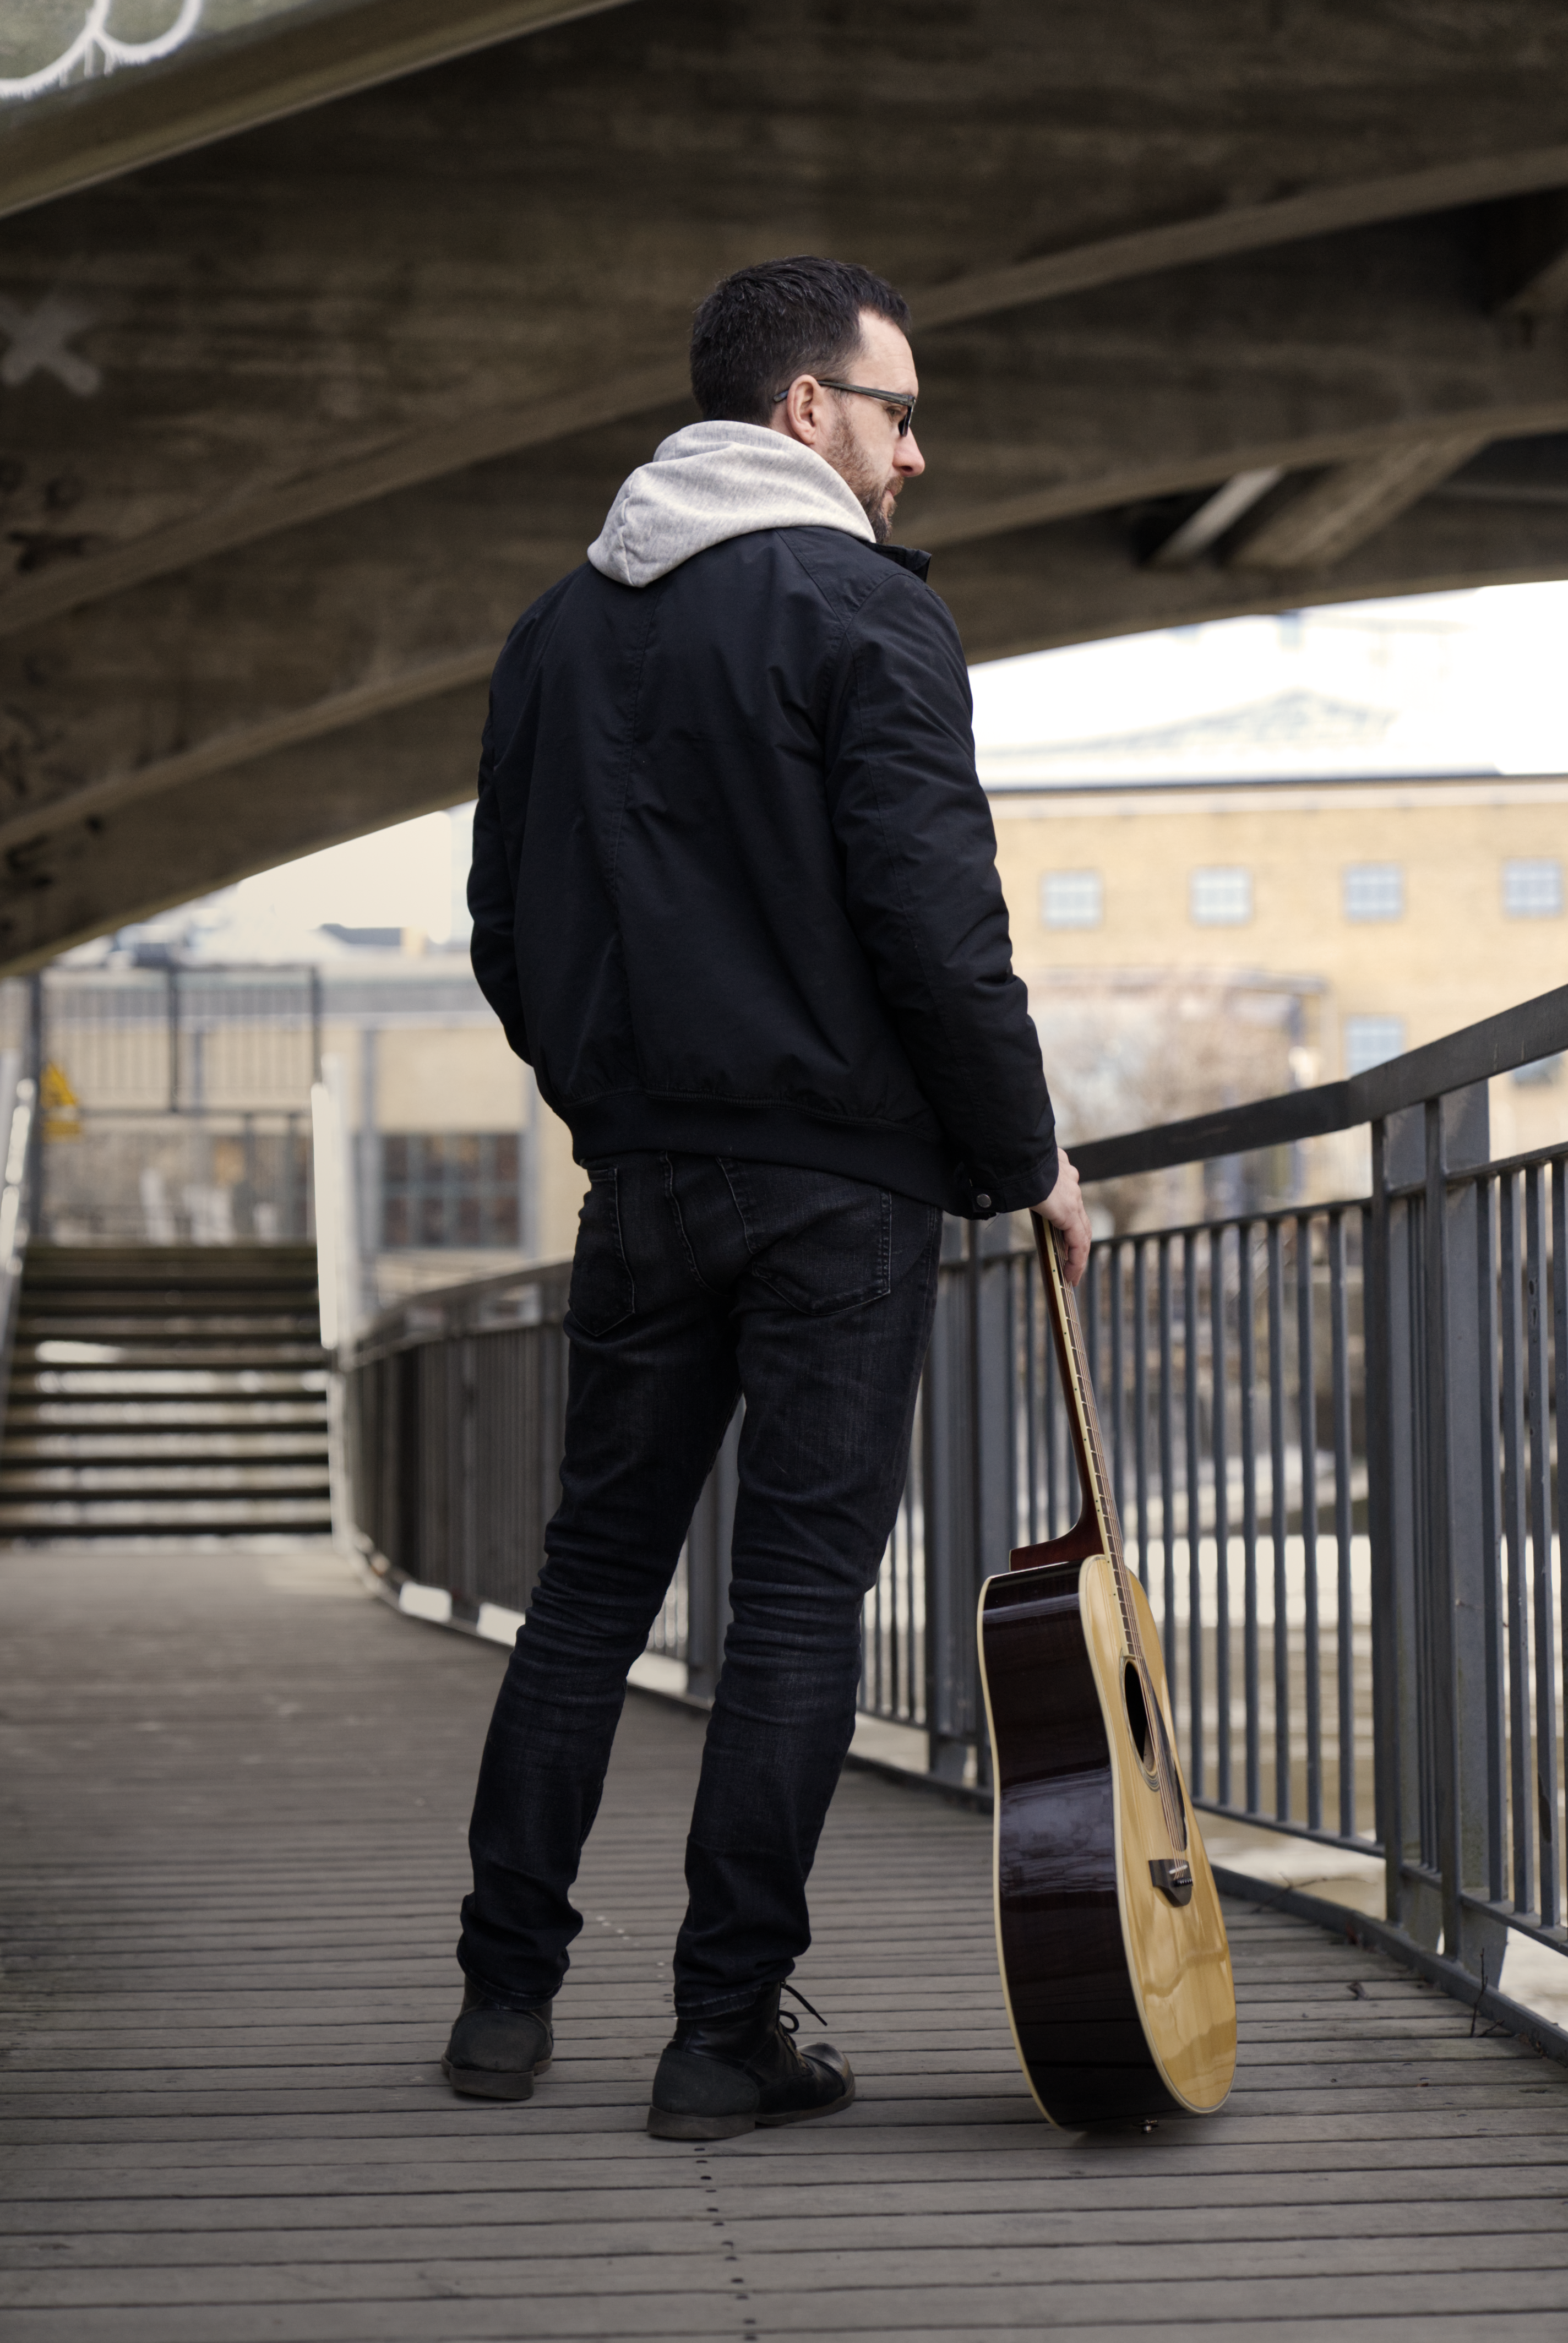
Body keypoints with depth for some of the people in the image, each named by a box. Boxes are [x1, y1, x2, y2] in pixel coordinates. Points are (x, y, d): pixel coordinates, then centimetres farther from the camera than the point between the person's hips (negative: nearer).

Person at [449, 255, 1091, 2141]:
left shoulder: (560, 627, 12)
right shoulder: (862, 608, -8)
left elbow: (505, 933, 15)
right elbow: (936, 921, -15)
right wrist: (1025, 1159, -5)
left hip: (641, 1179, 6)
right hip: (843, 1175, -6)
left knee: (593, 1570, 13)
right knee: (800, 1592, 0)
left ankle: (507, 1994, 16)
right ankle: (728, 2035, 2)